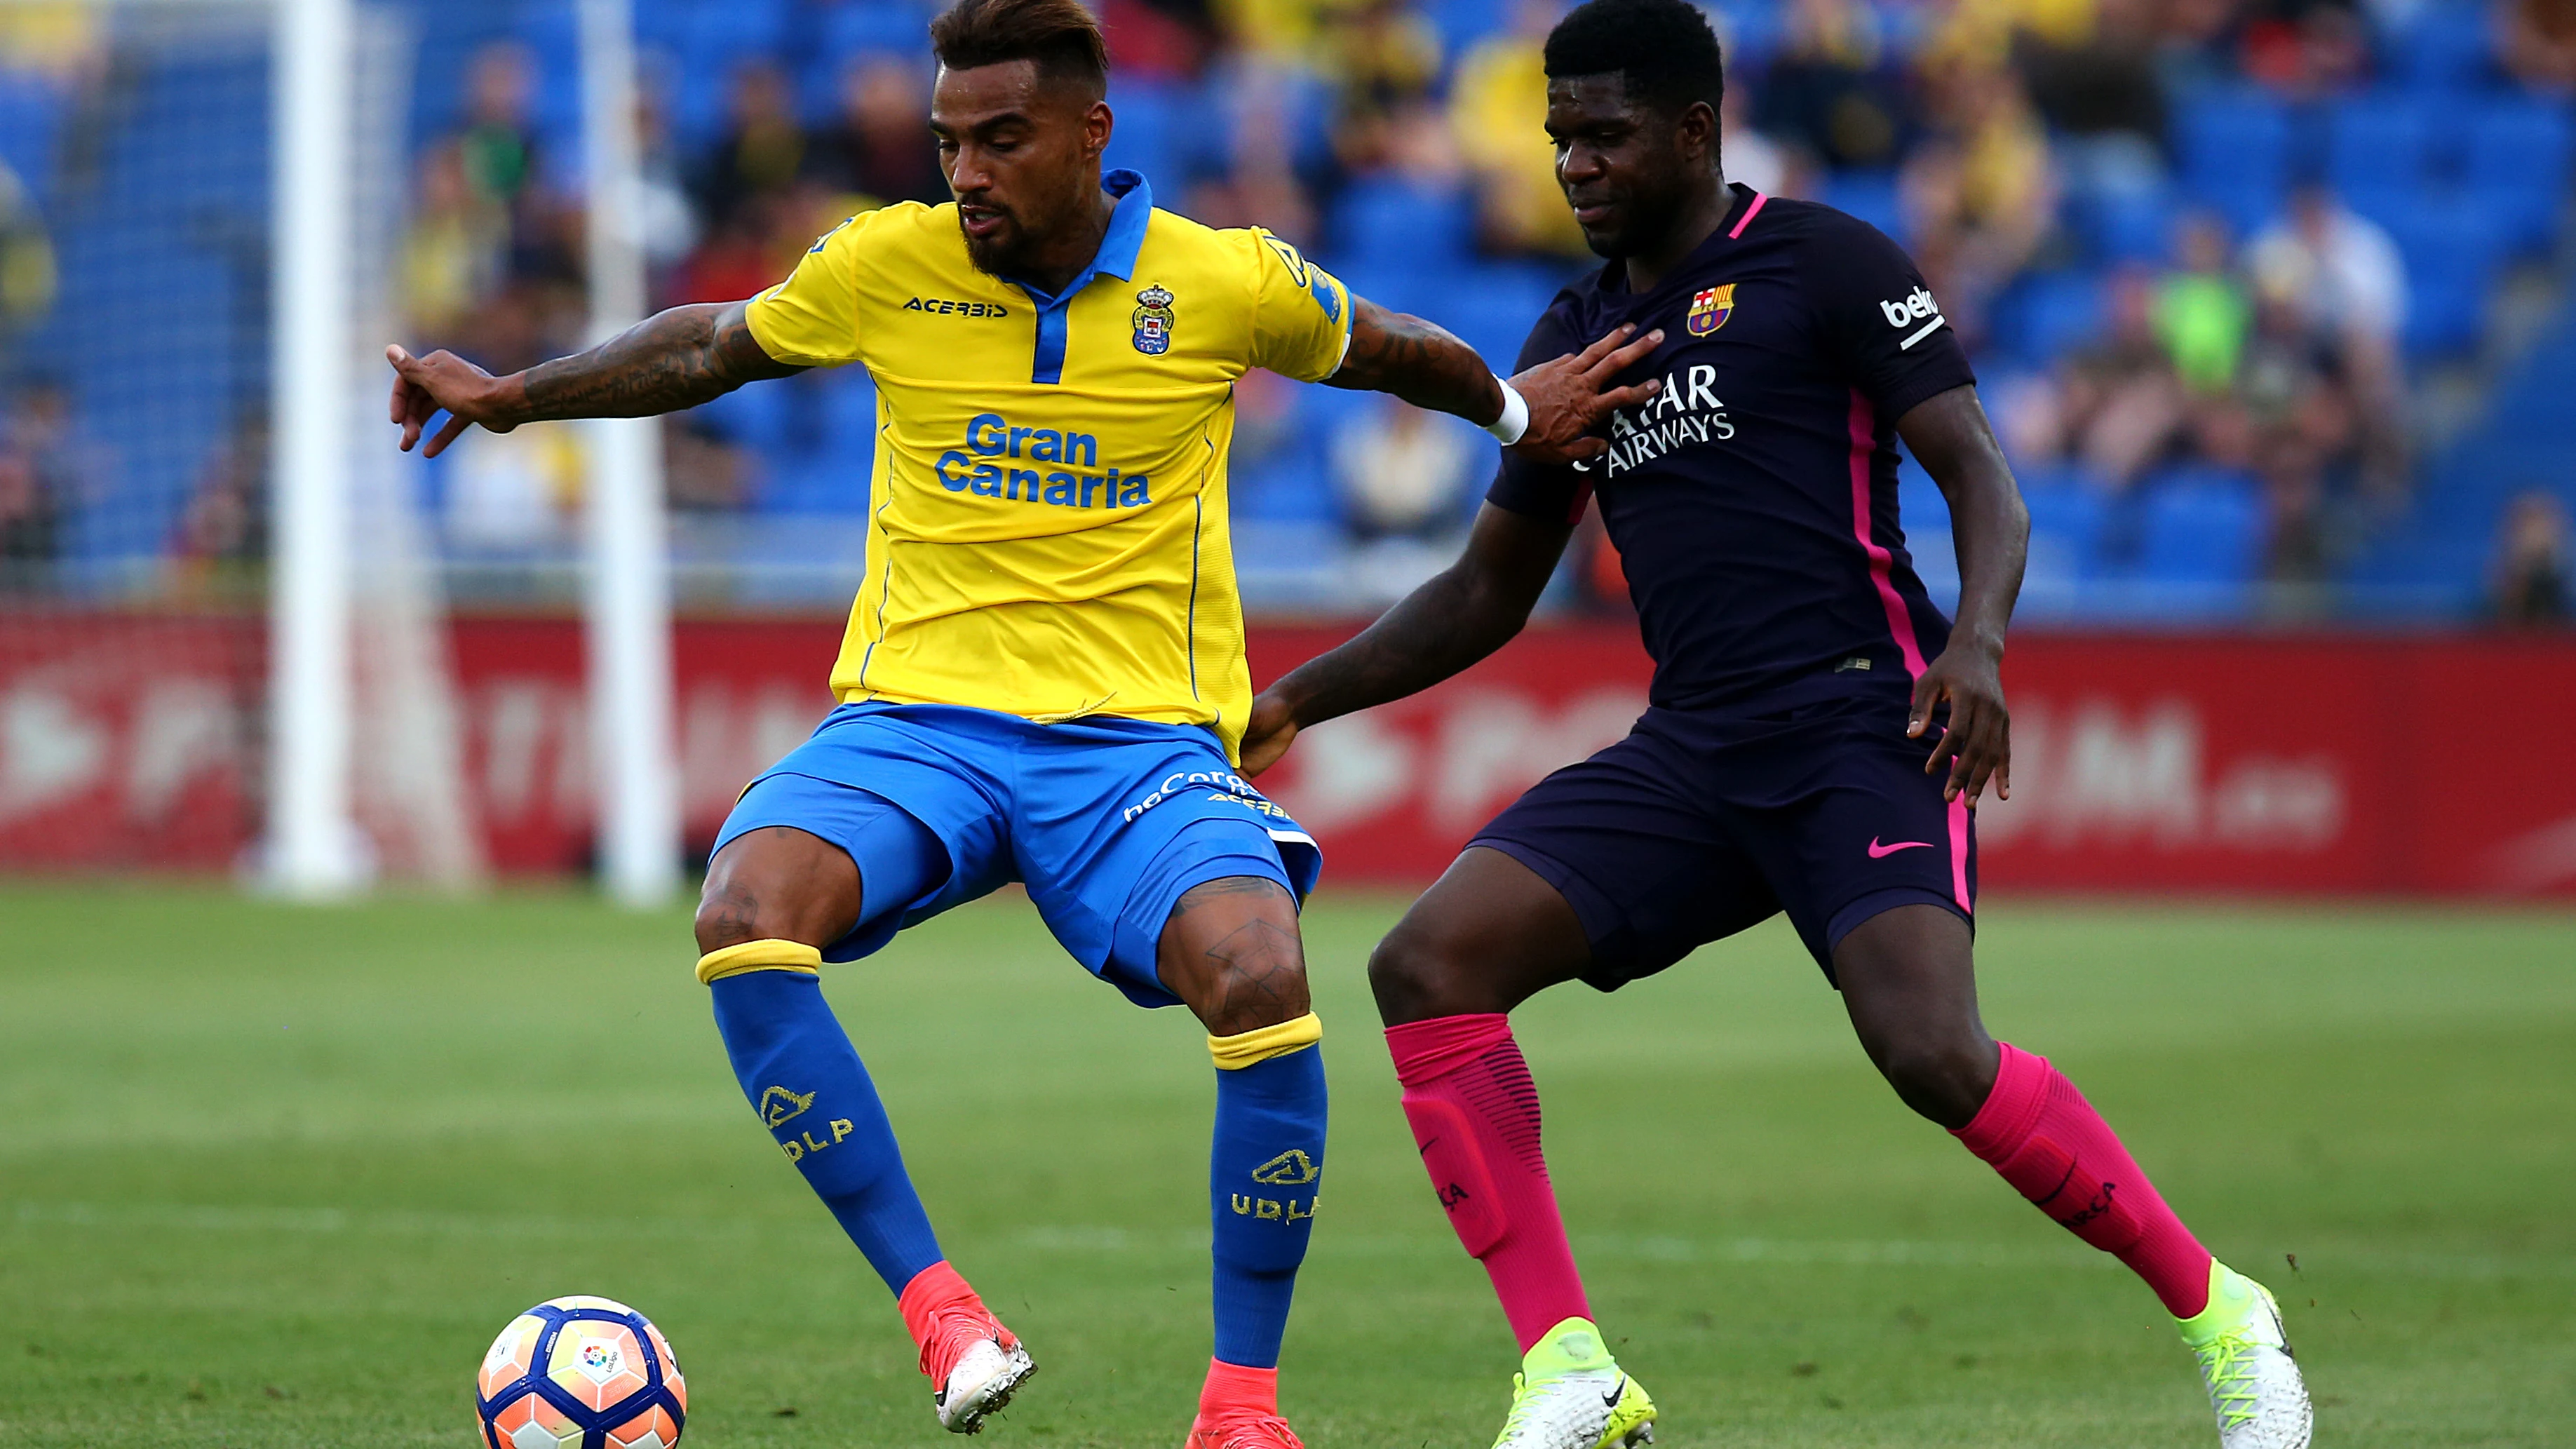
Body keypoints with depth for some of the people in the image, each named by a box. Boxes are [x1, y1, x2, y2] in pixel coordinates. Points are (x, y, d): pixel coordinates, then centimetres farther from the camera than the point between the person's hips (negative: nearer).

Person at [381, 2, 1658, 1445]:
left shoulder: (1229, 283, -1)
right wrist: (512, 395, 13)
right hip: (916, 717, 1)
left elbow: (1384, 350, 21)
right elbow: (711, 348, 19)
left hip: (1139, 733, -1)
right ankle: (936, 1305, -21)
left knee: (1261, 976, -30)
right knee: (746, 919, -30)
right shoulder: (887, 267, 1)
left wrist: (1513, 407, 28)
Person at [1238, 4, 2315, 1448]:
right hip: (1690, 756, 7)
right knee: (1431, 963, -13)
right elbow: (1487, 594, 26)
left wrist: (1978, 639, -26)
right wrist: (1294, 703, 18)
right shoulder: (1576, 335, 18)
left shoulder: (1823, 264, -1)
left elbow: (1983, 477, -7)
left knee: (1931, 1049, -27)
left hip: (1864, 729, -7)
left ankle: (2219, 1313, -7)